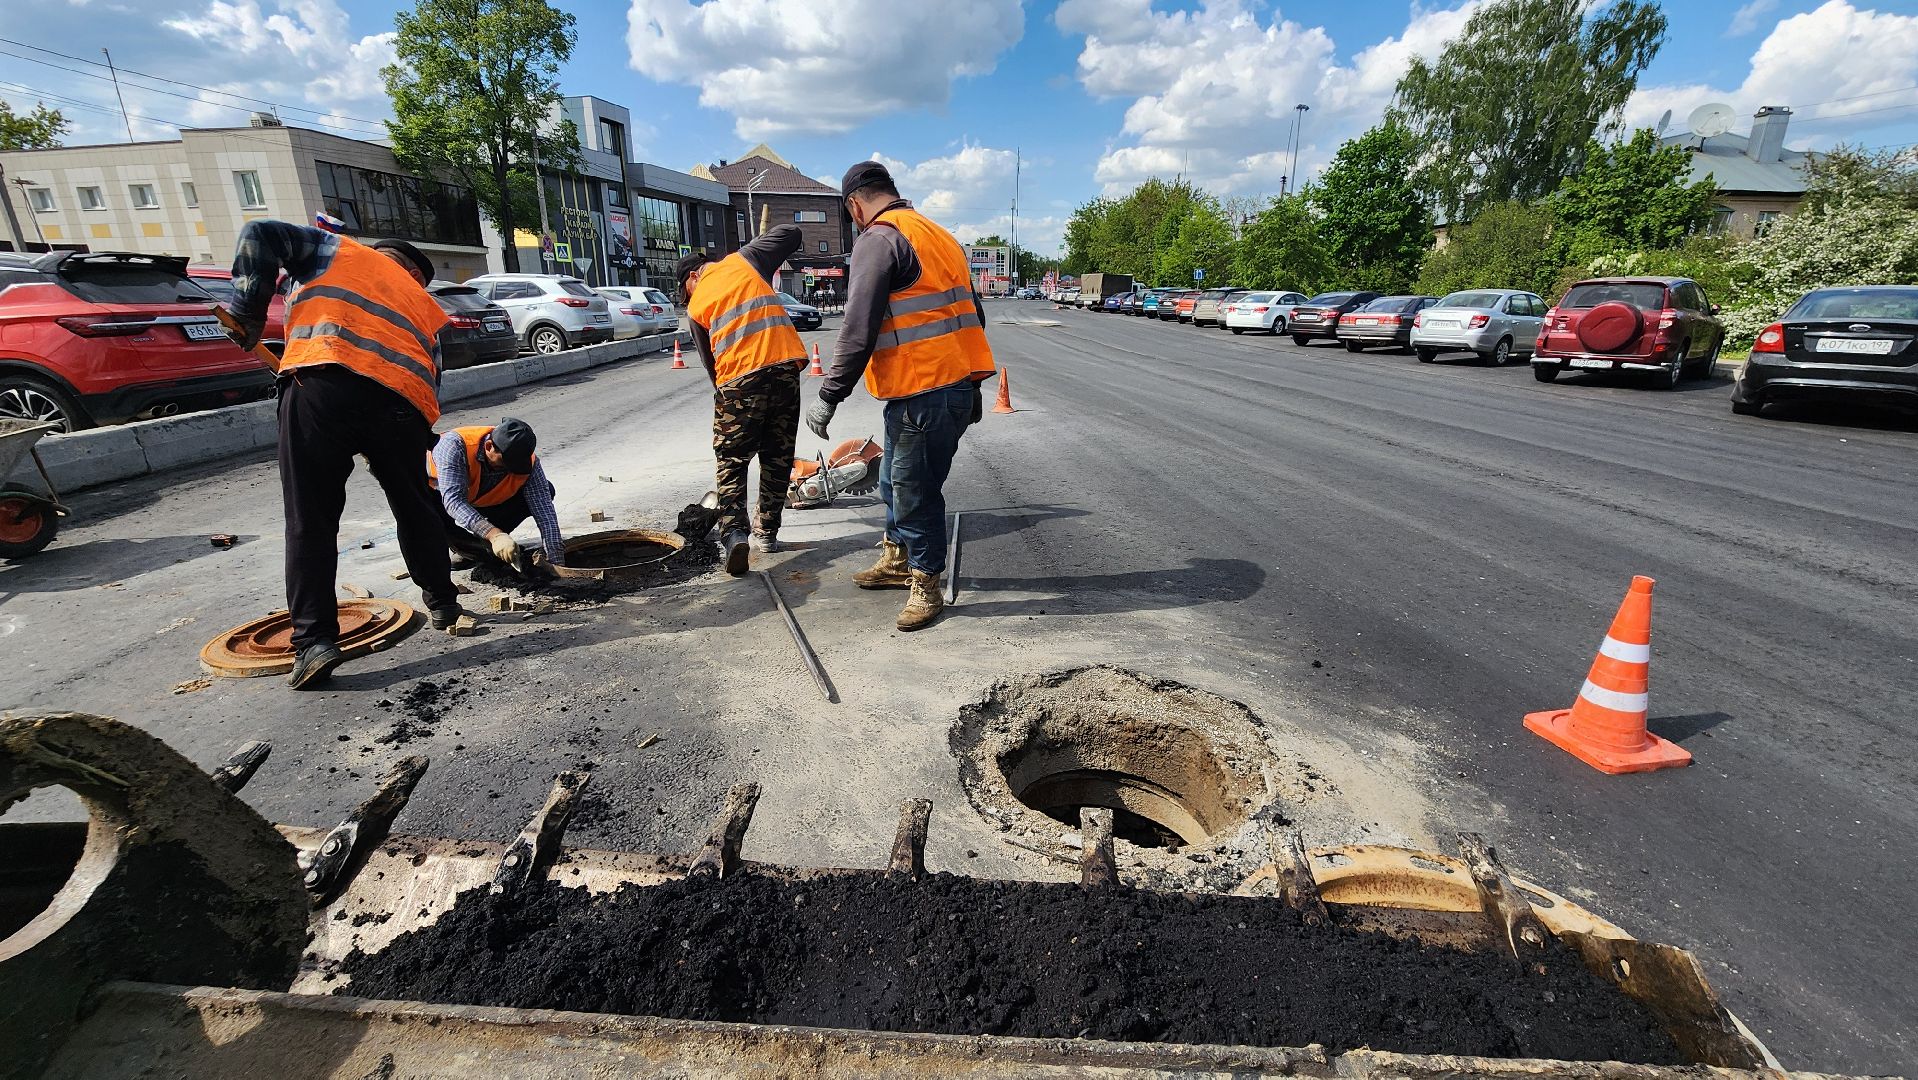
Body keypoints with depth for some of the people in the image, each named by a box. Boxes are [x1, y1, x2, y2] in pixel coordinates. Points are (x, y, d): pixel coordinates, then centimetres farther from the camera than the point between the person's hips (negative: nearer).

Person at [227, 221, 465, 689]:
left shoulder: (338, 249, 28)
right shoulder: (425, 305, 31)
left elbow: (260, 235, 12)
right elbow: (432, 381, 24)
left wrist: (248, 311, 17)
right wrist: (411, 437, 30)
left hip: (322, 382, -2)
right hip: (405, 403, 3)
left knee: (310, 522, 1)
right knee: (415, 509, 21)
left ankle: (314, 640, -4)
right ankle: (442, 603, 35)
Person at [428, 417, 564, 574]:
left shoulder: (528, 461, -29)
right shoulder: (455, 445, -38)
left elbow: (545, 513, -31)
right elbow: (453, 500, -46)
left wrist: (556, 563, -38)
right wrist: (494, 534, -59)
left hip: (485, 502, 3)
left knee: (545, 491, -16)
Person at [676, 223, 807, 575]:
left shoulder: (696, 305, 14)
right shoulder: (743, 260, 15)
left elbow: (710, 361, 16)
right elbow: (792, 233, 18)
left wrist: (722, 387, 28)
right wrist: (765, 251, 34)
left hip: (738, 380, -2)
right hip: (786, 364, 2)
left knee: (732, 461, 6)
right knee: (778, 458, 13)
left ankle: (733, 531, -13)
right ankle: (767, 532, 20)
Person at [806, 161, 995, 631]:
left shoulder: (878, 239, -8)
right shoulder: (939, 235, 20)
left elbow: (858, 330, -17)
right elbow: (973, 314, 21)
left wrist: (828, 396, -13)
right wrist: (970, 386, 26)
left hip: (924, 393, -10)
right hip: (959, 382, 10)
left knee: (914, 490, 1)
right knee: (898, 482, 21)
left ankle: (926, 586, 14)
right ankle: (897, 562, 37)